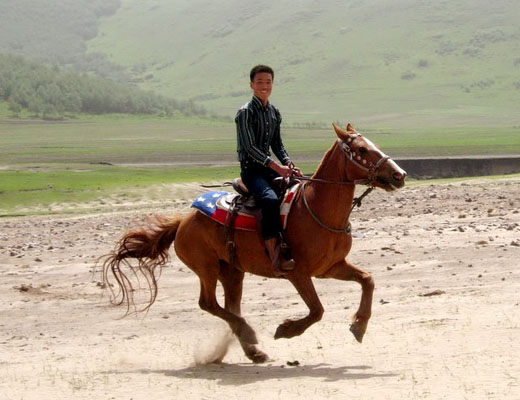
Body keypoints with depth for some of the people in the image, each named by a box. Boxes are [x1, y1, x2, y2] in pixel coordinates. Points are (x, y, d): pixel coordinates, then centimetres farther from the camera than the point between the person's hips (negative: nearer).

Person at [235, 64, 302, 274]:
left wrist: (289, 164, -3)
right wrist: (277, 166, -24)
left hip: (270, 168, 8)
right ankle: (275, 256, -36)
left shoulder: (275, 113, 13)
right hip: (251, 169, -8)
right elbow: (250, 147, -17)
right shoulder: (246, 112, -10)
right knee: (270, 199, -34)